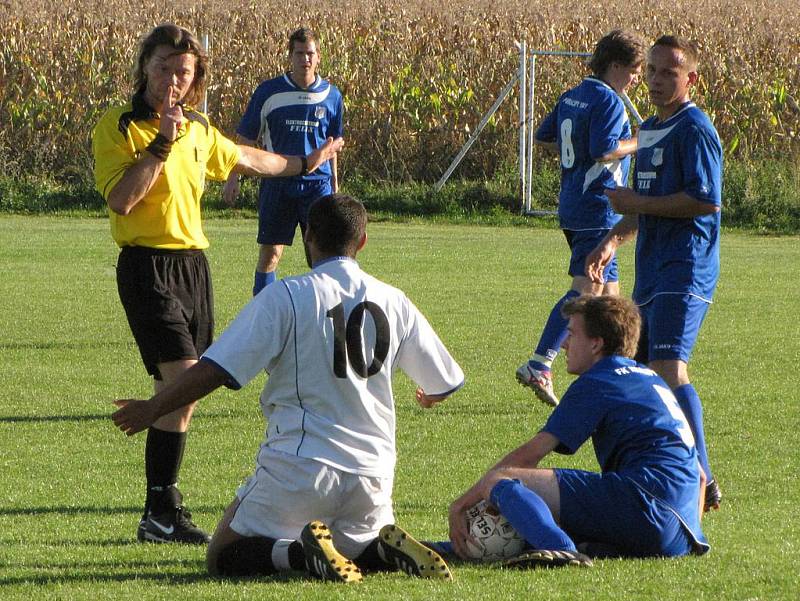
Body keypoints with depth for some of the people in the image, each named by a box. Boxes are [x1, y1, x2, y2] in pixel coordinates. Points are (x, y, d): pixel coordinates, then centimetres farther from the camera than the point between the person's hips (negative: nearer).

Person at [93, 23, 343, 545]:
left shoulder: (199, 130, 14)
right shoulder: (117, 128, -6)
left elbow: (245, 159, 35)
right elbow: (121, 199, -20)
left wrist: (303, 164, 48)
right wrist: (161, 143, -20)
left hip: (194, 262, 7)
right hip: (147, 263, -7)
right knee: (183, 380, -20)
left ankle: (162, 508, 12)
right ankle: (161, 512, -18)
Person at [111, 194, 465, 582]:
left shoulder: (285, 296, -7)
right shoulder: (393, 302, 6)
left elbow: (215, 371, -11)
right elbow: (445, 383, 17)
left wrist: (152, 408, 1)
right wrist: (429, 397, 41)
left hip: (298, 467, -4)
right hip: (372, 472, 4)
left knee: (224, 558, 9)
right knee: (361, 546, 28)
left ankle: (304, 552, -19)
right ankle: (386, 548, -8)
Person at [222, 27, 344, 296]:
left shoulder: (331, 95, 5)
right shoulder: (269, 92, -2)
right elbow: (246, 139, 4)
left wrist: (334, 182, 19)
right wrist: (233, 177, -1)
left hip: (317, 182, 1)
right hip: (277, 183, -1)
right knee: (270, 252, 0)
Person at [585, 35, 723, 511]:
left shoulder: (695, 129, -10)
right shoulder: (649, 130, 20)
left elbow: (706, 201, -20)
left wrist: (636, 203, -14)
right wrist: (614, 240, 15)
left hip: (686, 270, -10)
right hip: (653, 271, 10)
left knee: (669, 368, -21)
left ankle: (703, 483, -24)